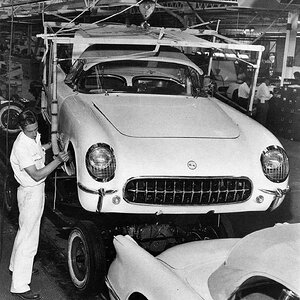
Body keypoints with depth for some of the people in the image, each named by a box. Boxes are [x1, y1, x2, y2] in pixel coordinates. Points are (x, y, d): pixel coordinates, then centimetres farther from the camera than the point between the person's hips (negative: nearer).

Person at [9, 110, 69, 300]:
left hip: (37, 189, 10)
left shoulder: (34, 136, 2)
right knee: (28, 238, -7)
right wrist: (58, 161, -29)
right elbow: (36, 175, -27)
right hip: (31, 193, -10)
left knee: (25, 231, 24)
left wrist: (52, 145, 14)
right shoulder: (21, 147, -27)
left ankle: (16, 266, 43)